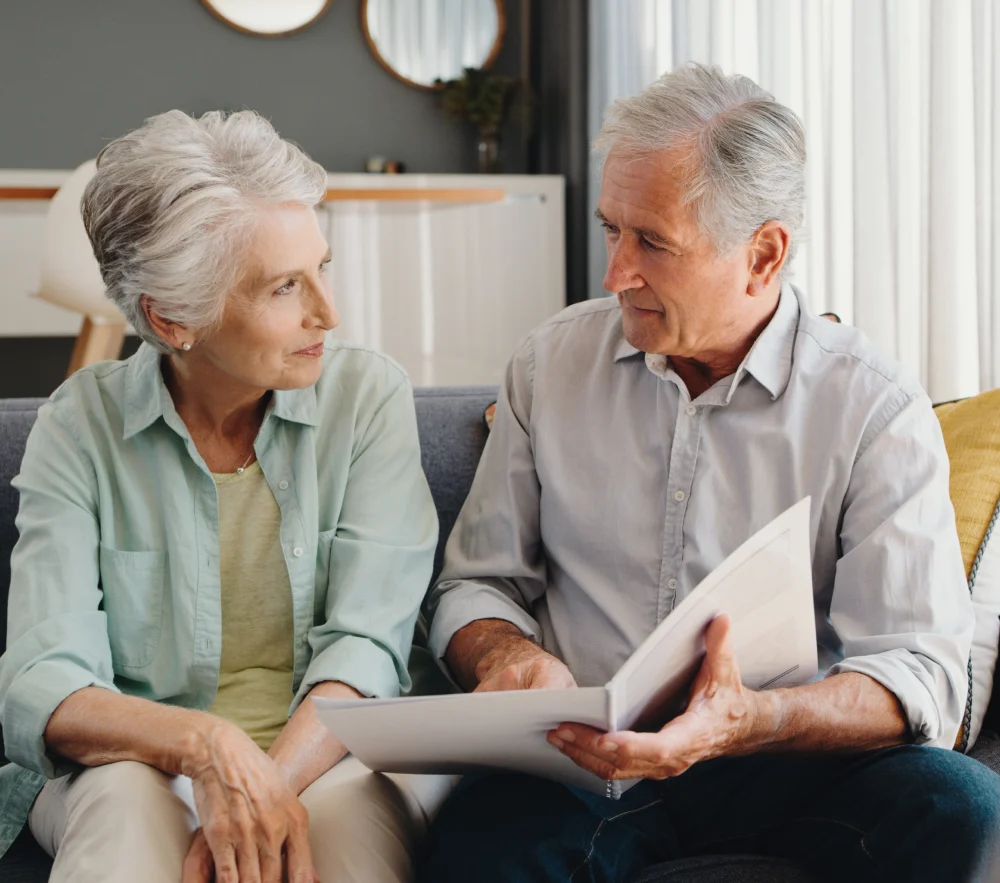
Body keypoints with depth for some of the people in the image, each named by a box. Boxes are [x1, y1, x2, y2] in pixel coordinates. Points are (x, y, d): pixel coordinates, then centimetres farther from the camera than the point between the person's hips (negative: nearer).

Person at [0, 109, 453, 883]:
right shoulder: (83, 425, -1)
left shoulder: (368, 394, -1)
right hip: (133, 759, 0)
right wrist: (205, 744, -30)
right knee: (125, 805, -34)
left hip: (329, 756, 0)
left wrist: (269, 788, -27)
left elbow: (367, 643, -9)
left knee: (353, 806, -34)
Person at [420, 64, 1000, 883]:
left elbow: (919, 671, -10)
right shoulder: (553, 362, 7)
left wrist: (748, 723, -30)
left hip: (791, 765, 1)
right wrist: (508, 656, -12)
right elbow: (477, 582, 13)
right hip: (580, 758, 0)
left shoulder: (876, 408, -3)